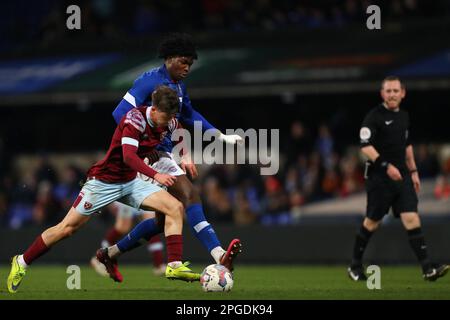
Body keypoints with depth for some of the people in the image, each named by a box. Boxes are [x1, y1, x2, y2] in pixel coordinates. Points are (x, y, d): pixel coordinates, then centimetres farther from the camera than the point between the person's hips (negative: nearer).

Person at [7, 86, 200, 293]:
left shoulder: (168, 121, -5)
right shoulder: (135, 118, -25)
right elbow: (128, 155, -38)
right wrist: (155, 175, -46)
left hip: (130, 182, 6)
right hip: (104, 181, -6)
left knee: (175, 208, -13)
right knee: (68, 228, -2)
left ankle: (174, 266, -16)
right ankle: (22, 262, 15)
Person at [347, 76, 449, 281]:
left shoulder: (404, 116, 13)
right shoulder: (374, 116, -9)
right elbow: (365, 146, -17)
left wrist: (413, 171, 22)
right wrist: (386, 166, -25)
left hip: (402, 176, 5)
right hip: (379, 178, -5)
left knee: (411, 218, -7)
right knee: (372, 222, 3)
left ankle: (427, 268, -14)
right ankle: (355, 266, 20)